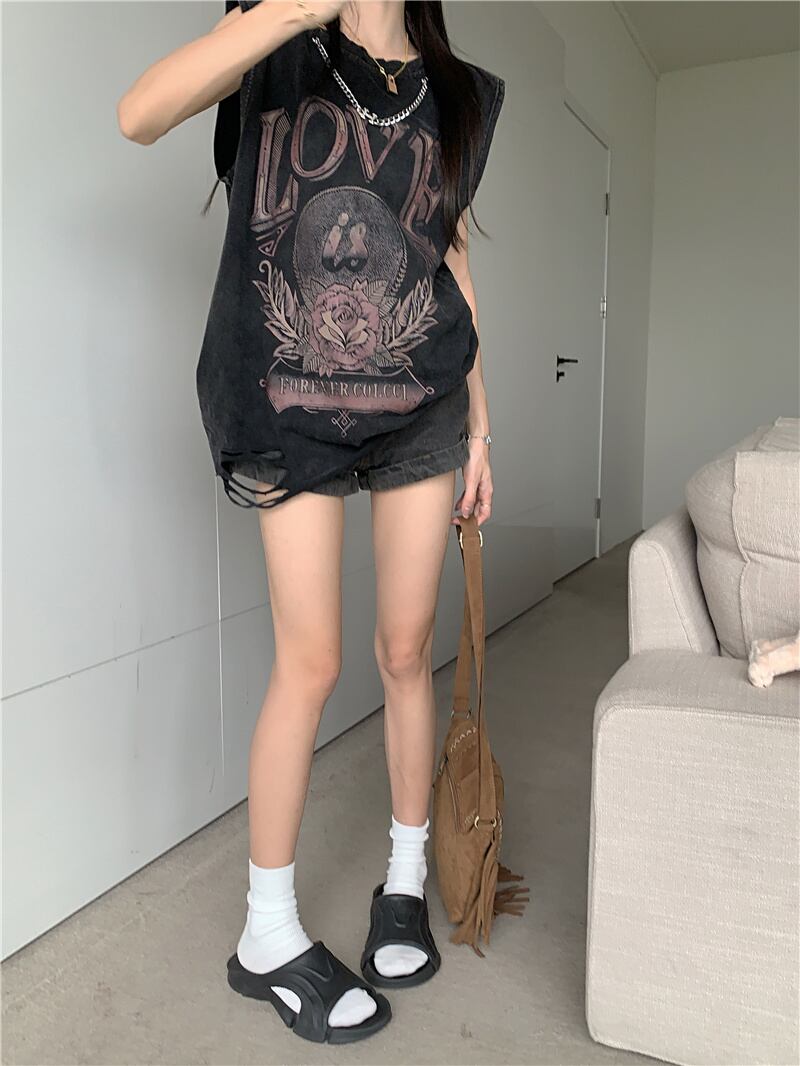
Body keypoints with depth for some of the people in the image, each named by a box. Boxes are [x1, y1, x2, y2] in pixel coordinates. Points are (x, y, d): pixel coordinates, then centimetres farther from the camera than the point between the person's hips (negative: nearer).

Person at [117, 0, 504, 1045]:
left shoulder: (458, 97, 12)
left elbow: (453, 261, 14)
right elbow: (139, 116, -17)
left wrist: (480, 421, 11)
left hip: (421, 410, 4)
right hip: (293, 416, -3)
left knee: (407, 650, 7)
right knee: (310, 664, -2)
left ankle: (406, 879, 29)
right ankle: (269, 937, 17)